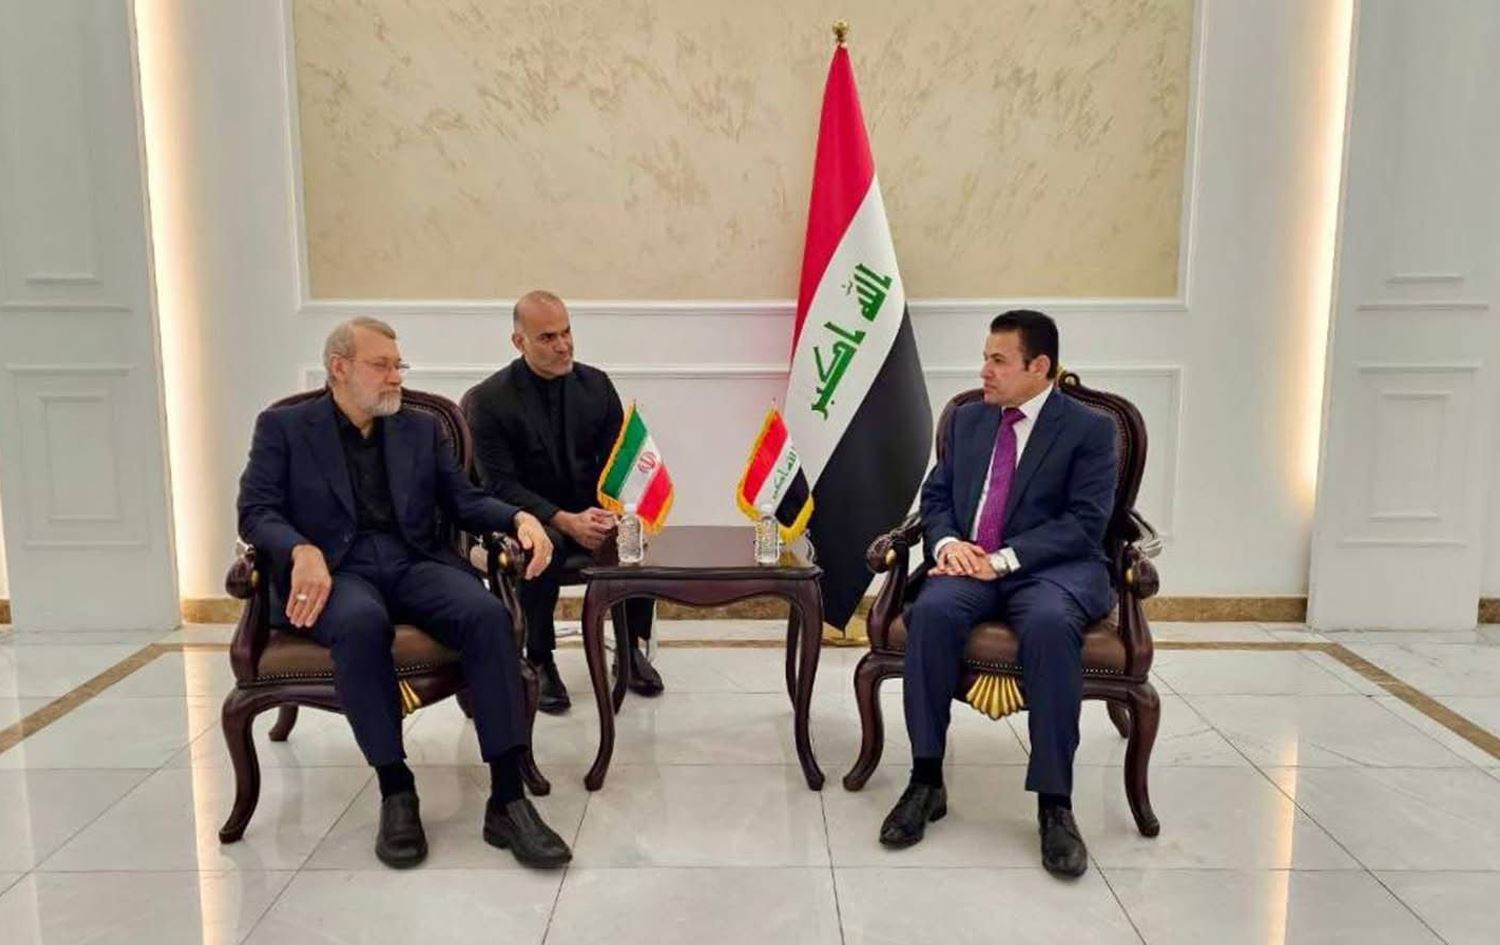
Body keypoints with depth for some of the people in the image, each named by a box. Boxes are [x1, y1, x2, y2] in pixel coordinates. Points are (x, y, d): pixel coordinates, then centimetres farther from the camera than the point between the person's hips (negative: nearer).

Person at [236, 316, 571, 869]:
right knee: (362, 622, -39)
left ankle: (507, 799, -28)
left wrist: (519, 517, -8)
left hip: (416, 564, 3)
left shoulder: (421, 429, 19)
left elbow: (463, 501, 14)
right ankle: (396, 792, -24)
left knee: (488, 614, -29)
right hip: (336, 571, -2)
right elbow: (256, 511, 0)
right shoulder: (284, 427, 11)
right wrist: (302, 550, -22)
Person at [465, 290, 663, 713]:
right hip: (529, 517, -3)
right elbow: (501, 486, -13)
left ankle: (630, 647, -4)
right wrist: (564, 520, -27)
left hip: (593, 509, 3)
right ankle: (539, 661, -13)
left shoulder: (596, 384, 3)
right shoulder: (487, 400, -9)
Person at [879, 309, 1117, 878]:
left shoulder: (1090, 428, 2)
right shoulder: (969, 418, 18)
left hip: (1053, 569, -3)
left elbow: (1085, 522, -8)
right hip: (969, 563, 3)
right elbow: (935, 494, 17)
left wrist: (1004, 559, -18)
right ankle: (926, 780, -23)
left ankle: (1054, 803, -28)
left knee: (1049, 625, -38)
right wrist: (947, 542, -6)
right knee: (932, 611, -31)